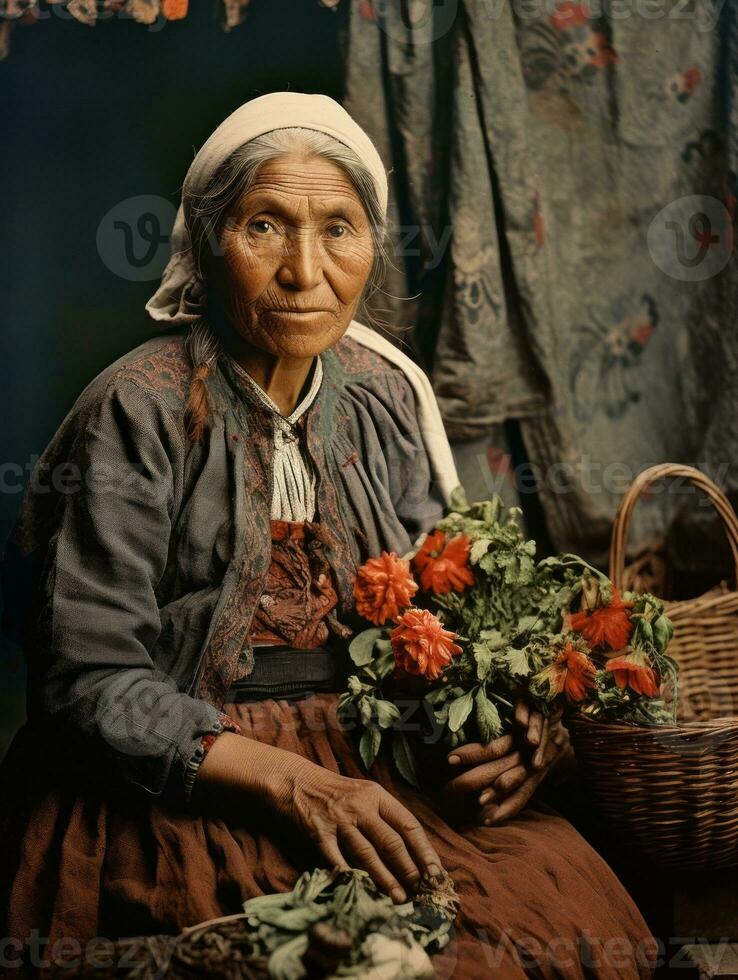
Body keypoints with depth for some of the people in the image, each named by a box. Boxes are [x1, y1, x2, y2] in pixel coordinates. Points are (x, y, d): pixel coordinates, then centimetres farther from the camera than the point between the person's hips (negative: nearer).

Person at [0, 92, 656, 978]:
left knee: (568, 894, -16)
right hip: (187, 789, -5)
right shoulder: (138, 413, -12)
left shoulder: (386, 397, 5)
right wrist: (293, 783, -23)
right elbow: (93, 683, -14)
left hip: (370, 764, 5)